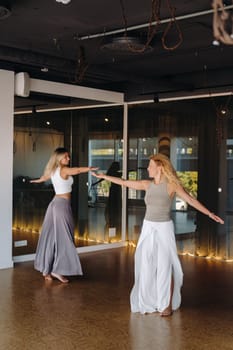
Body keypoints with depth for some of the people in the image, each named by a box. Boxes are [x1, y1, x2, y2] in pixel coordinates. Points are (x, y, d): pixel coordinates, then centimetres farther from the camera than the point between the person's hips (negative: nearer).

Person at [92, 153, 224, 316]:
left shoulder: (172, 184, -9)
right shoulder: (147, 184, 3)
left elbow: (191, 200, -10)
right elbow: (124, 182, 8)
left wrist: (209, 213, -17)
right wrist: (103, 176, 10)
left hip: (164, 229, -4)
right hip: (148, 228, 4)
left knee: (165, 268, -4)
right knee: (147, 267, 6)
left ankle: (168, 304, 9)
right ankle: (151, 302, 20)